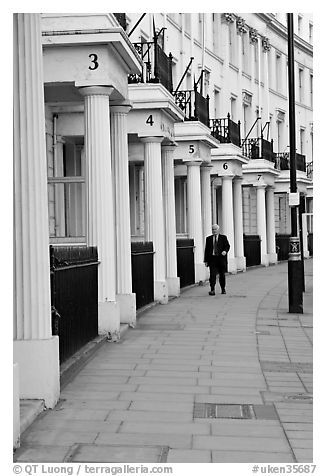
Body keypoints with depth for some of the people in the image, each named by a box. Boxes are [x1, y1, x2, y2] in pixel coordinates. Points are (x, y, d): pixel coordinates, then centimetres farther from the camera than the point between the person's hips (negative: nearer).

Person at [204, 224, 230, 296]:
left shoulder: (223, 237, 8)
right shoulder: (209, 238, 9)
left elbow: (227, 245, 4)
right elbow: (206, 249, 8)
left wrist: (225, 251, -20)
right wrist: (206, 260, 3)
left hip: (221, 258, 0)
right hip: (212, 258, 0)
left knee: (222, 274, 8)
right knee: (212, 274, -10)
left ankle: (223, 289, 24)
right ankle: (212, 290, -10)